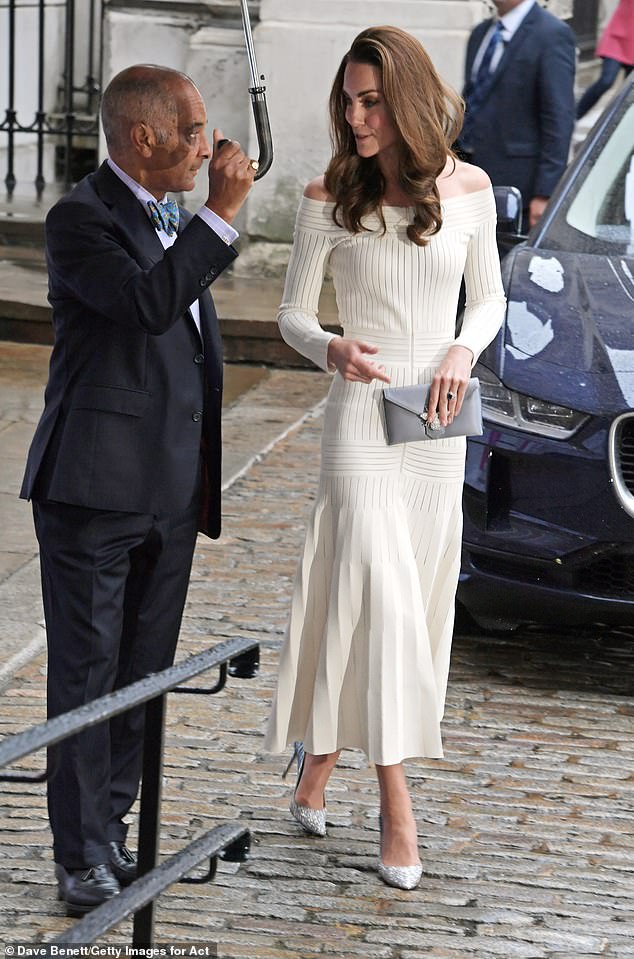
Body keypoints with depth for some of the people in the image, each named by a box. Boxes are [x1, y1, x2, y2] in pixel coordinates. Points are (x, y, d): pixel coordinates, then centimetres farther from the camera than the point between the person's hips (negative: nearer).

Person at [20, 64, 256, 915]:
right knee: (87, 675, -2)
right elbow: (148, 303, -29)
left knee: (142, 675, 12)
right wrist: (222, 214, -25)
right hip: (98, 486, -8)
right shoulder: (81, 220, -12)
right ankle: (84, 855, 3)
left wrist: (210, 476, 22)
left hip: (173, 491, 8)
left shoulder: (176, 221, 14)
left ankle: (112, 829, 21)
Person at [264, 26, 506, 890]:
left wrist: (464, 350, -8)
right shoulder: (330, 199, -5)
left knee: (417, 601, 7)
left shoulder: (467, 189, 1)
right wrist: (332, 350, -19)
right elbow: (293, 314, 2)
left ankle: (320, 761, 23)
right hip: (362, 417, -4)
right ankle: (396, 802, -10)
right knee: (381, 598, -12)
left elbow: (489, 299, 12)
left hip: (439, 420, 4)